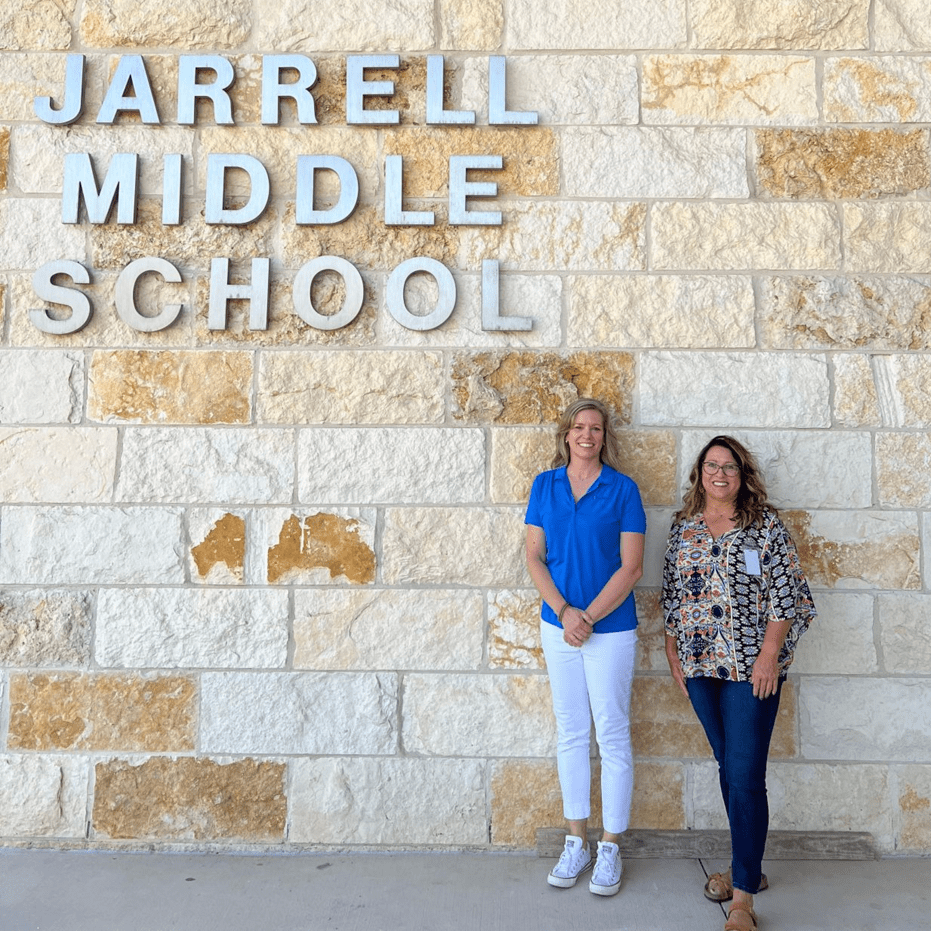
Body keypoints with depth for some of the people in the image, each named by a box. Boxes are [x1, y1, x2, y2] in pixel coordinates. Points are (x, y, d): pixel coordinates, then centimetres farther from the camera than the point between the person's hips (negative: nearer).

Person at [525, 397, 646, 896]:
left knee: (612, 735, 5)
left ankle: (610, 849, 20)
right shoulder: (545, 485, 3)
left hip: (610, 628, -3)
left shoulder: (622, 489, -5)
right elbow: (534, 557, 1)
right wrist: (564, 612, -11)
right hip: (557, 625, 3)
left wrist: (588, 618, -15)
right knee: (570, 733, 12)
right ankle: (576, 842, 26)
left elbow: (631, 566, -9)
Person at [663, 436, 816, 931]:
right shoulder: (683, 528, 9)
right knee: (727, 767, 15)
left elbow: (786, 592, -6)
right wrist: (672, 653, 9)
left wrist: (770, 654, -13)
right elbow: (671, 595, 13)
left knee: (745, 775, -6)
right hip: (700, 666, 4)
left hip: (751, 667, -4)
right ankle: (748, 866, 31)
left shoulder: (766, 524, -2)